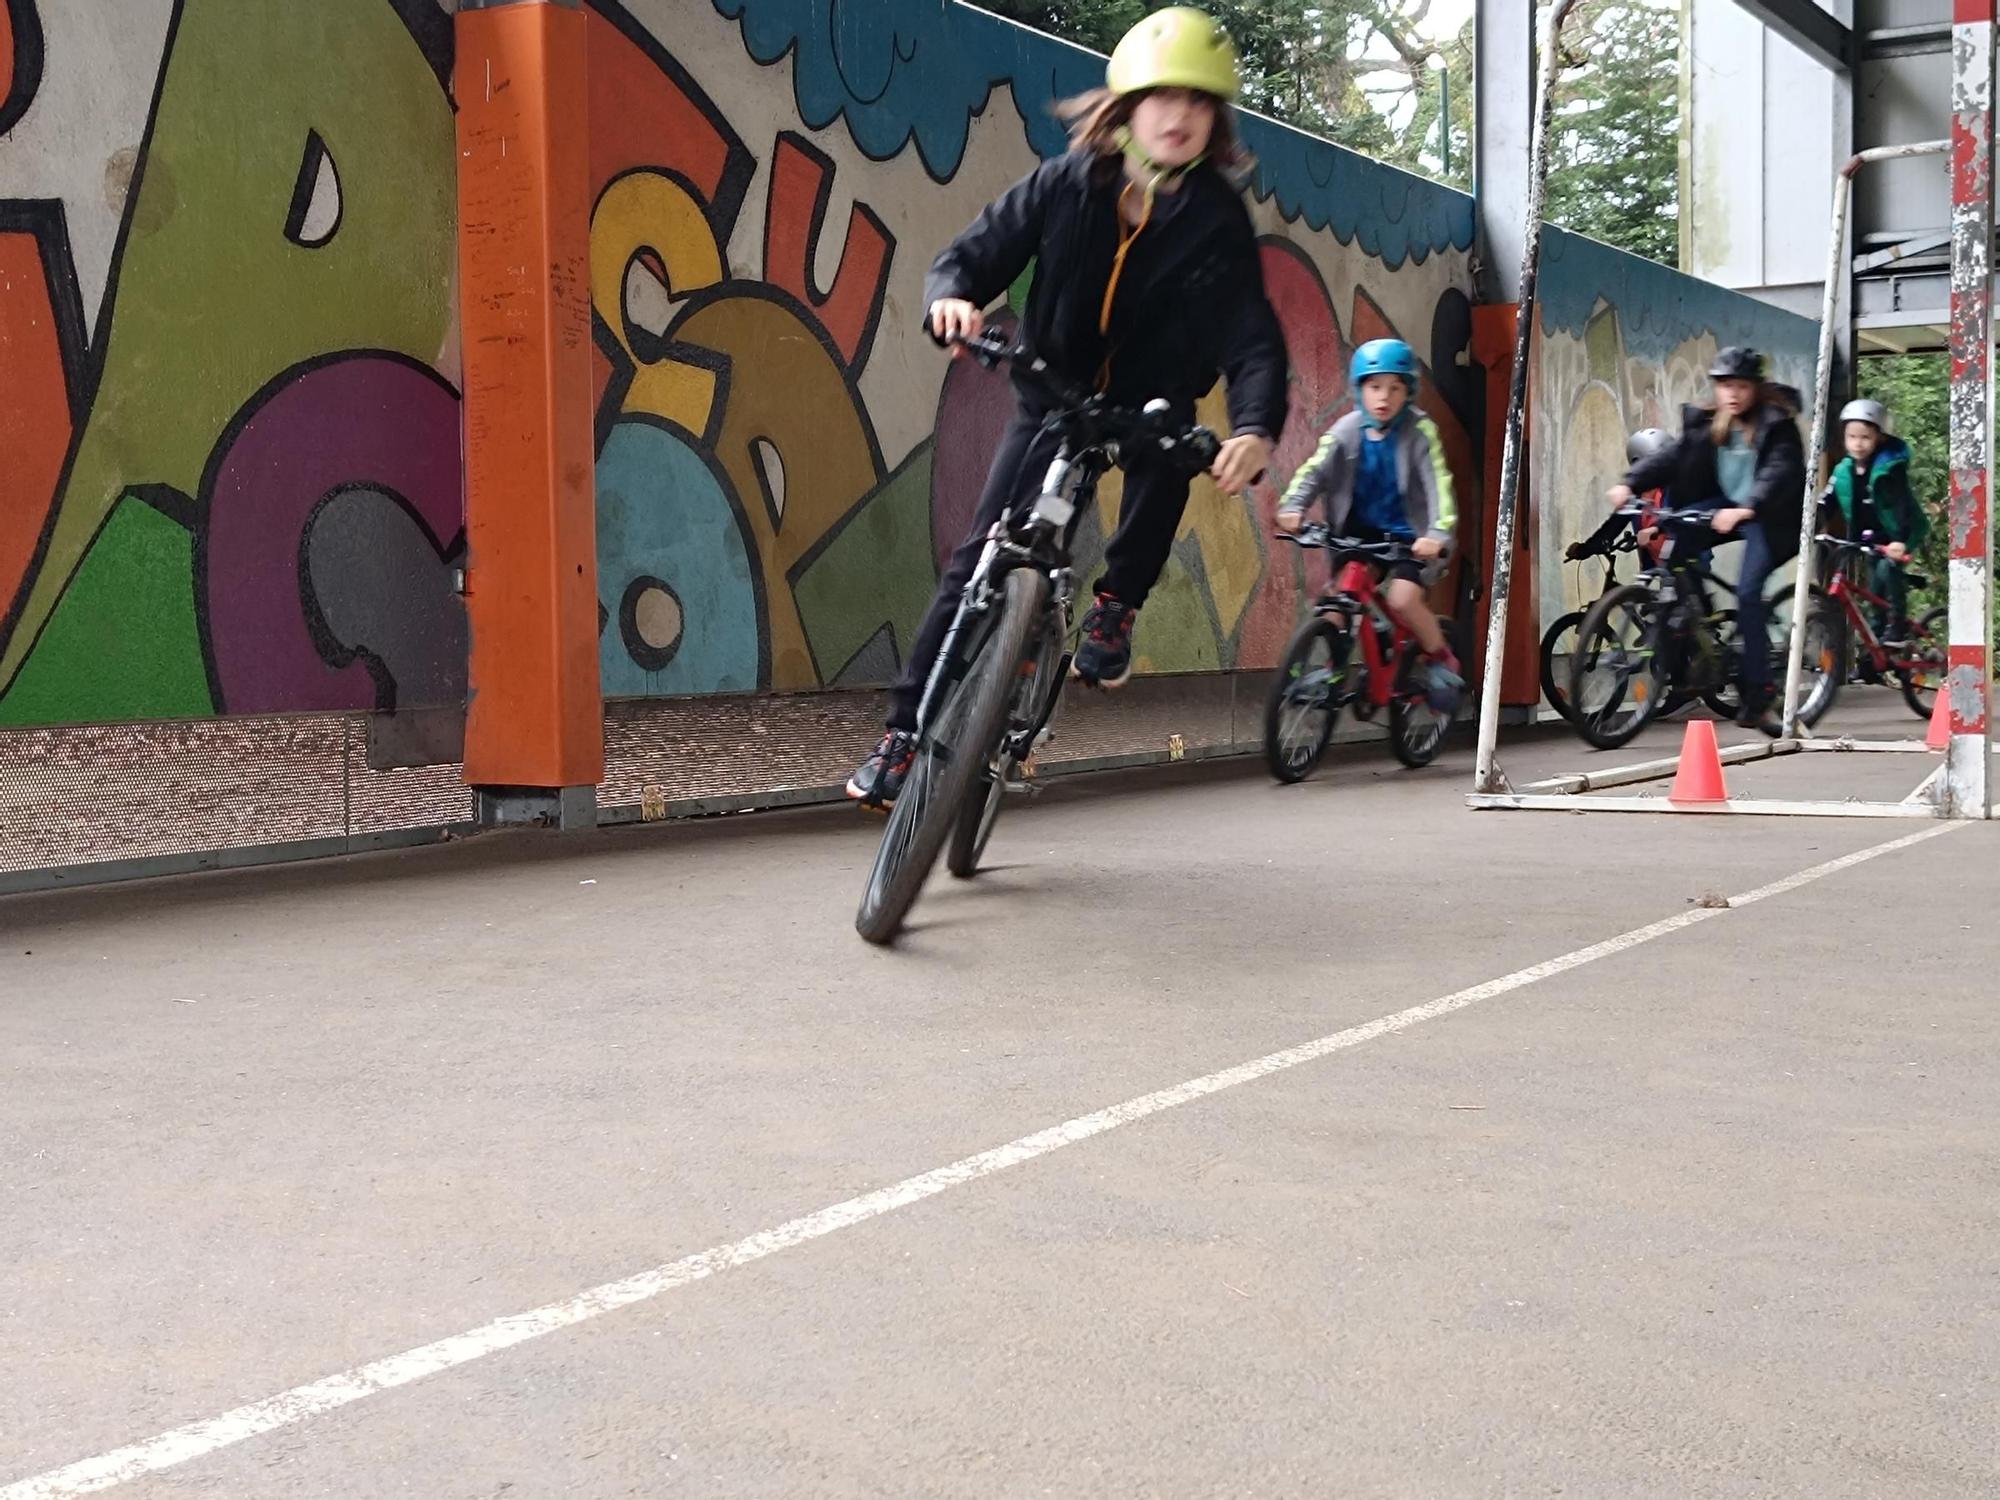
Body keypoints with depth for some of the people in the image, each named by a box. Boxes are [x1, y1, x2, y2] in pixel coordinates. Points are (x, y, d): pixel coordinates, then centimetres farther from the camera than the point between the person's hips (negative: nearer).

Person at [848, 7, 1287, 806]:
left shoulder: (1217, 222, -12)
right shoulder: (1066, 185, -9)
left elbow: (1253, 338, -20)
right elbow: (973, 254, -6)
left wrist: (1255, 428, -40)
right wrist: (954, 296, -32)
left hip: (1148, 402, -1)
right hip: (1052, 395, 1)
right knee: (980, 557, -8)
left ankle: (1116, 604, -11)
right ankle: (906, 730, 2)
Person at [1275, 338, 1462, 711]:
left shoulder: (1419, 431, -15)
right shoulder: (1347, 430, -7)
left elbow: (1439, 485, -23)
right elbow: (1315, 470, -16)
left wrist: (1438, 533, -39)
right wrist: (1292, 506, -35)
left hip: (1409, 535, -3)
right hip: (1360, 532, 4)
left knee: (1402, 598, -22)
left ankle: (1442, 662, 4)